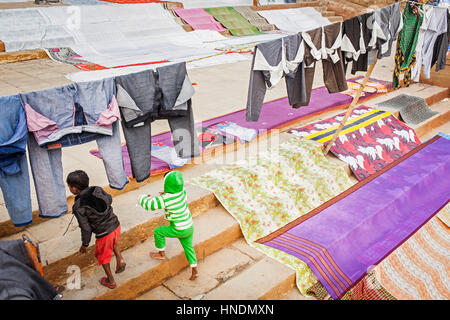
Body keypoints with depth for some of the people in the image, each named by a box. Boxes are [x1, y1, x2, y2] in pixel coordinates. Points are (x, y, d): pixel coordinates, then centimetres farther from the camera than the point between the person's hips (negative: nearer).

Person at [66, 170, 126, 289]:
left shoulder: (79, 207, -21)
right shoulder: (98, 190, -8)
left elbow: (86, 228, -14)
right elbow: (109, 199, 10)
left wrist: (85, 244, 1)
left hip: (104, 234, -5)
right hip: (116, 225, 5)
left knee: (103, 257, 21)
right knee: (113, 243, 39)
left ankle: (110, 281, 38)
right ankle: (120, 259, 24)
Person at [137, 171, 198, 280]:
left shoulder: (165, 200, -28)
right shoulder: (183, 192, -9)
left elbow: (146, 203, -21)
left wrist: (144, 196, 3)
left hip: (179, 230, -6)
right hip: (189, 226, 6)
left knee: (158, 231, 15)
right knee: (188, 247, 23)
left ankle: (161, 254, 34)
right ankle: (194, 271, 21)